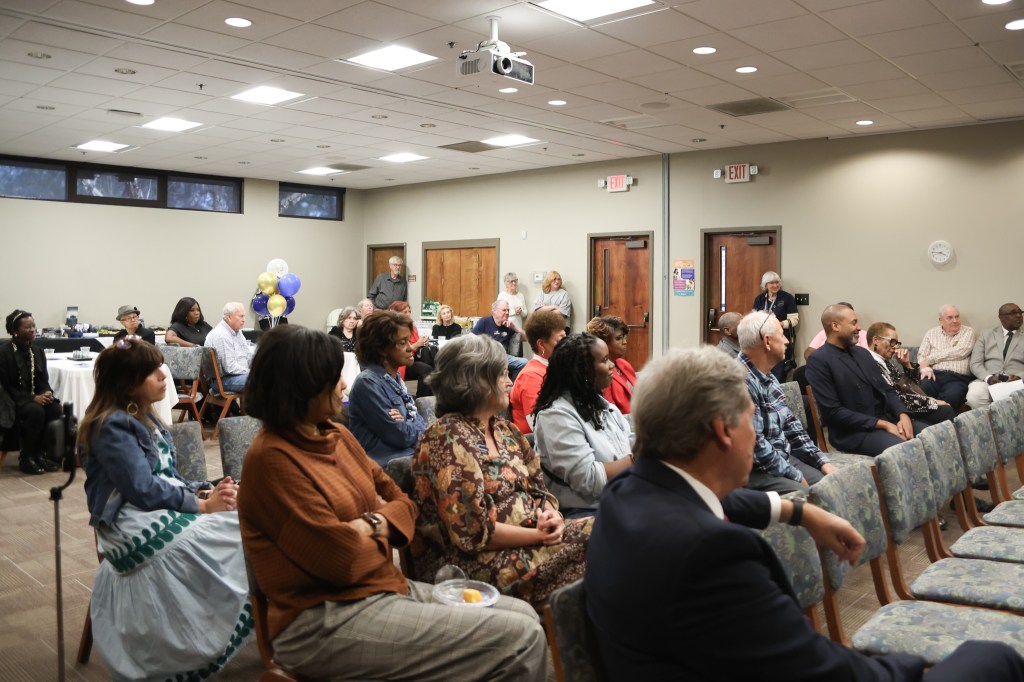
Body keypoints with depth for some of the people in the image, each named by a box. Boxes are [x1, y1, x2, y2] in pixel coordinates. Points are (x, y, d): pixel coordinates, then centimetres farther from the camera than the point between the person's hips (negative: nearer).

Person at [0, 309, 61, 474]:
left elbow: (44, 380, 12)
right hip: (14, 402, -5)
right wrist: (33, 398, -23)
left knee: (56, 408, -26)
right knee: (36, 411, -35)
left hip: (37, 397, 6)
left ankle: (40, 453, -10)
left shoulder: (37, 351, 9)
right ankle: (26, 458, -16)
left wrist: (47, 392, -12)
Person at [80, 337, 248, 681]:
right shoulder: (112, 426, -13)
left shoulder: (144, 417, 15)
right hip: (133, 524, -8)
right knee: (233, 538, -22)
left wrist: (205, 491, -2)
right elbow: (144, 491, -20)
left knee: (238, 522, -15)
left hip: (161, 510, 8)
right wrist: (202, 505, -17)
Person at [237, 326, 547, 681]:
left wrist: (369, 524, -10)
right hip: (327, 621, -8)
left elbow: (403, 504, 12)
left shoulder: (335, 434, 9)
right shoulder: (271, 458, -18)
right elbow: (344, 561, -22)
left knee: (522, 616, 2)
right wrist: (376, 528, -1)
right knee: (520, 640, -15)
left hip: (388, 588, 9)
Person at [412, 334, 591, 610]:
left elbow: (539, 489, 16)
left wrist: (551, 515, -6)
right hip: (480, 563, -8)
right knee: (593, 539, -20)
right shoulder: (447, 438, -12)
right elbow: (472, 531, -18)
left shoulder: (505, 430, 14)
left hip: (529, 540, 8)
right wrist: (536, 535, -15)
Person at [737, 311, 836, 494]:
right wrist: (795, 476, -14)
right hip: (755, 471, -10)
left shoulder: (767, 377, 12)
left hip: (784, 459, 10)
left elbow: (789, 423, 18)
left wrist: (822, 461, 8)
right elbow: (754, 445, -24)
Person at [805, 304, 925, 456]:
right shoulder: (818, 361, -10)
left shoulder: (862, 353, 15)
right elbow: (833, 412, -16)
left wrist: (903, 415, -6)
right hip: (853, 431, -8)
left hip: (887, 420, 8)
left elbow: (887, 390, 16)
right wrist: (882, 424, -17)